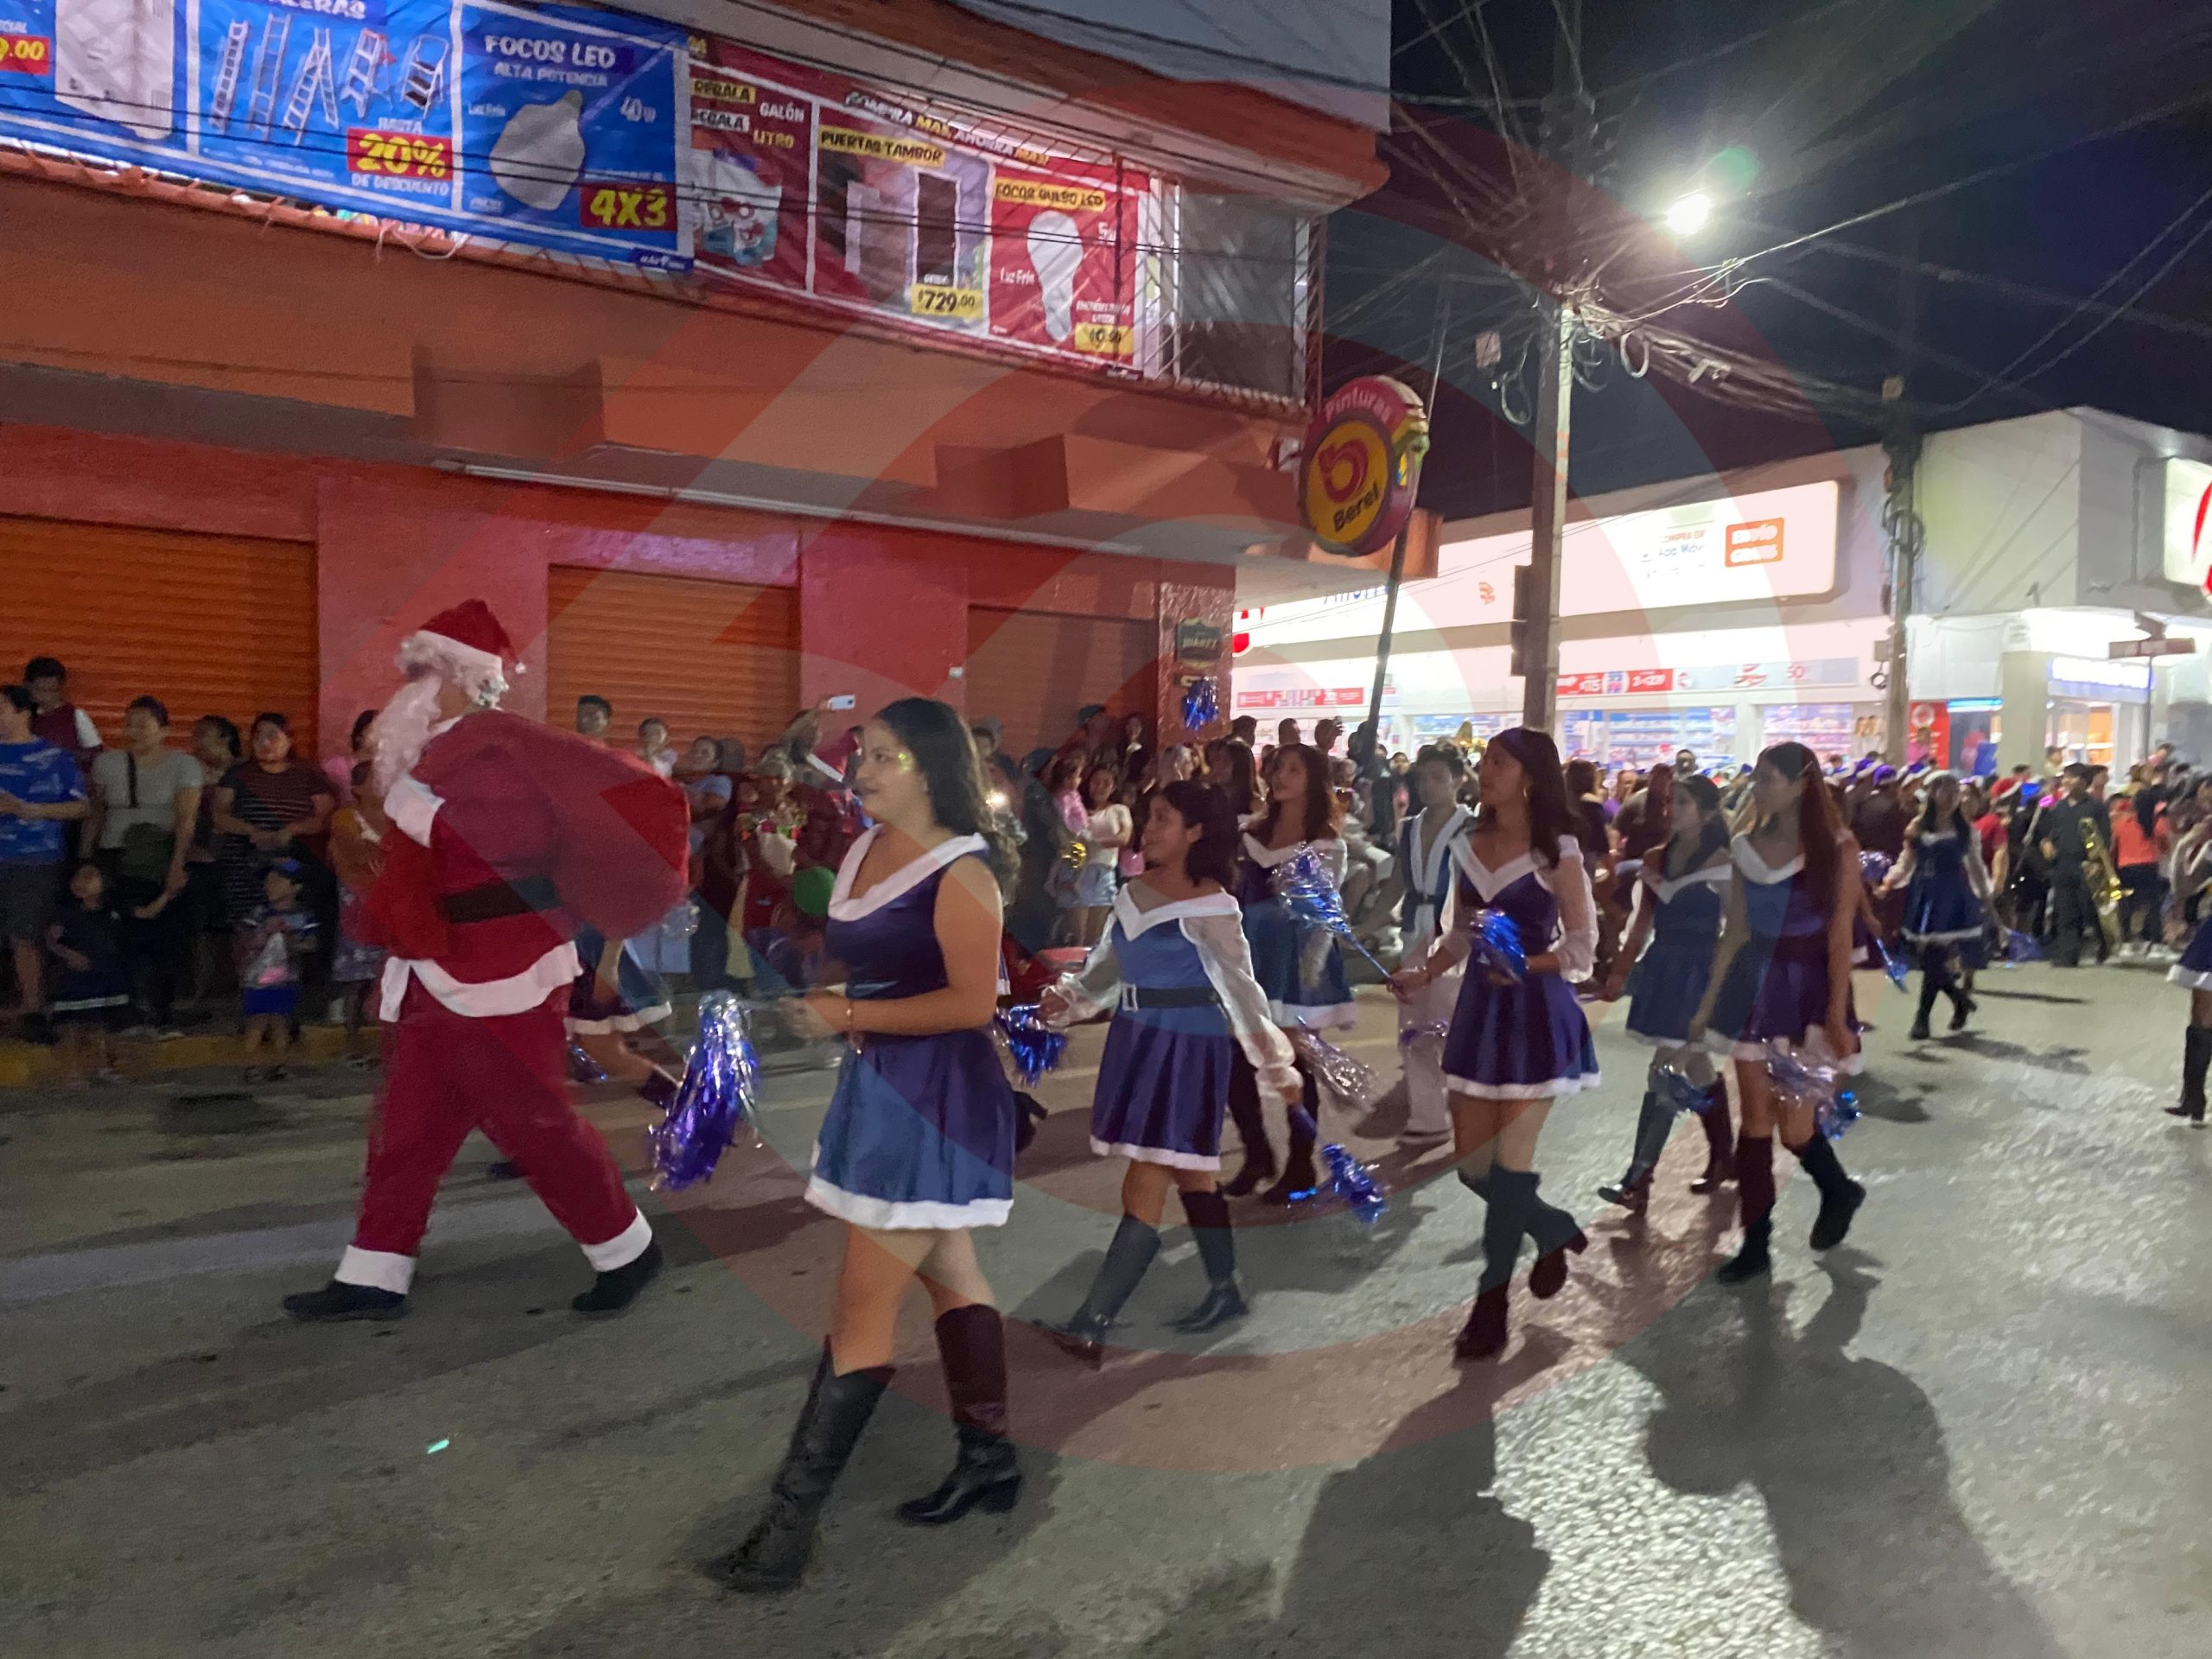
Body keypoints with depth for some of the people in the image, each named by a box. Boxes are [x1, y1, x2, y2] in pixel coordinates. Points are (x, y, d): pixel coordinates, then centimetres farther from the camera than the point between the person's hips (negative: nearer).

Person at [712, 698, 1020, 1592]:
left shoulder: (961, 870, -16)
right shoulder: (864, 850, 9)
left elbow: (973, 1001, -21)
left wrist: (850, 1016, -19)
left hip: (939, 1096, -9)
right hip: (881, 1085, 9)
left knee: (863, 1300, -5)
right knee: (949, 1273, 18)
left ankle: (794, 1512, 3)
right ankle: (987, 1456, 32)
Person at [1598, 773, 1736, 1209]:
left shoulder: (1719, 861, -7)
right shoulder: (1658, 857, 9)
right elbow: (1644, 923, 13)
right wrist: (1620, 973, 10)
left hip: (1698, 973, -6)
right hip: (1662, 970, 6)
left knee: (1664, 1074, -9)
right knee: (1696, 1069, 16)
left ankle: (1637, 1181, -8)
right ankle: (1723, 1156, 32)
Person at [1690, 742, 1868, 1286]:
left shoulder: (1838, 849, -6)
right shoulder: (1746, 846, 5)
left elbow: (1840, 936, -10)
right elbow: (1735, 932, 8)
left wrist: (1836, 1012, -16)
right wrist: (1708, 1002, 8)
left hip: (1808, 987, -4)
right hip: (1754, 986, 4)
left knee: (1794, 1124, -4)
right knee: (1754, 1120, 5)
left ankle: (1839, 1192, 29)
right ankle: (1755, 1242, 14)